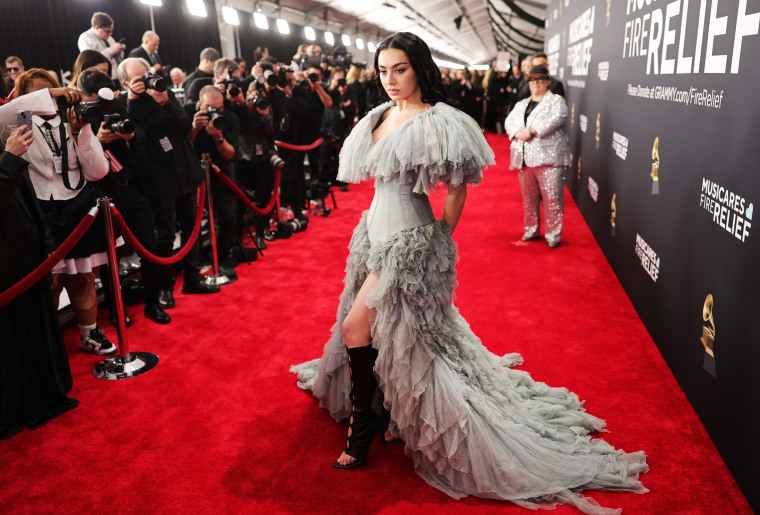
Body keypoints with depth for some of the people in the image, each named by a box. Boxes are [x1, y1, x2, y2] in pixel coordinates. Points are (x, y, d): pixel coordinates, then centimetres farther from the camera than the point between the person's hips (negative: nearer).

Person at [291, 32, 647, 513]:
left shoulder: (435, 122, -16)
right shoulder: (381, 116, 8)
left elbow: (457, 189, -11)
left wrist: (442, 238, -4)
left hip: (408, 240, -8)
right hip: (377, 227, 8)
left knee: (357, 328, -7)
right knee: (381, 328, 17)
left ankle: (363, 421, 12)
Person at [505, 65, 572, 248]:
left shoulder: (556, 100, 7)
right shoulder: (521, 105, 25)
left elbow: (558, 119, -10)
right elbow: (509, 121, 15)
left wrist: (531, 131, -17)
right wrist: (518, 133, -9)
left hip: (548, 157, -5)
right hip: (524, 158, 5)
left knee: (552, 197, -9)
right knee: (528, 197, 9)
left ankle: (553, 234, -1)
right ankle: (531, 229, 22)